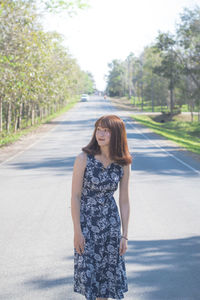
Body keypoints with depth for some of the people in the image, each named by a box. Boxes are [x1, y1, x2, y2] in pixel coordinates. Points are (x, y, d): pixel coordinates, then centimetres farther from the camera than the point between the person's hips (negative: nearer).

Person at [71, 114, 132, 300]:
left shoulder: (123, 165, -3)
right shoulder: (83, 159, -12)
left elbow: (124, 202, 2)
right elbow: (75, 196, -11)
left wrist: (124, 236, 0)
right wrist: (77, 231, -13)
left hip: (111, 222, 3)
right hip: (86, 221, -2)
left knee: (109, 271, 9)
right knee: (88, 271, 3)